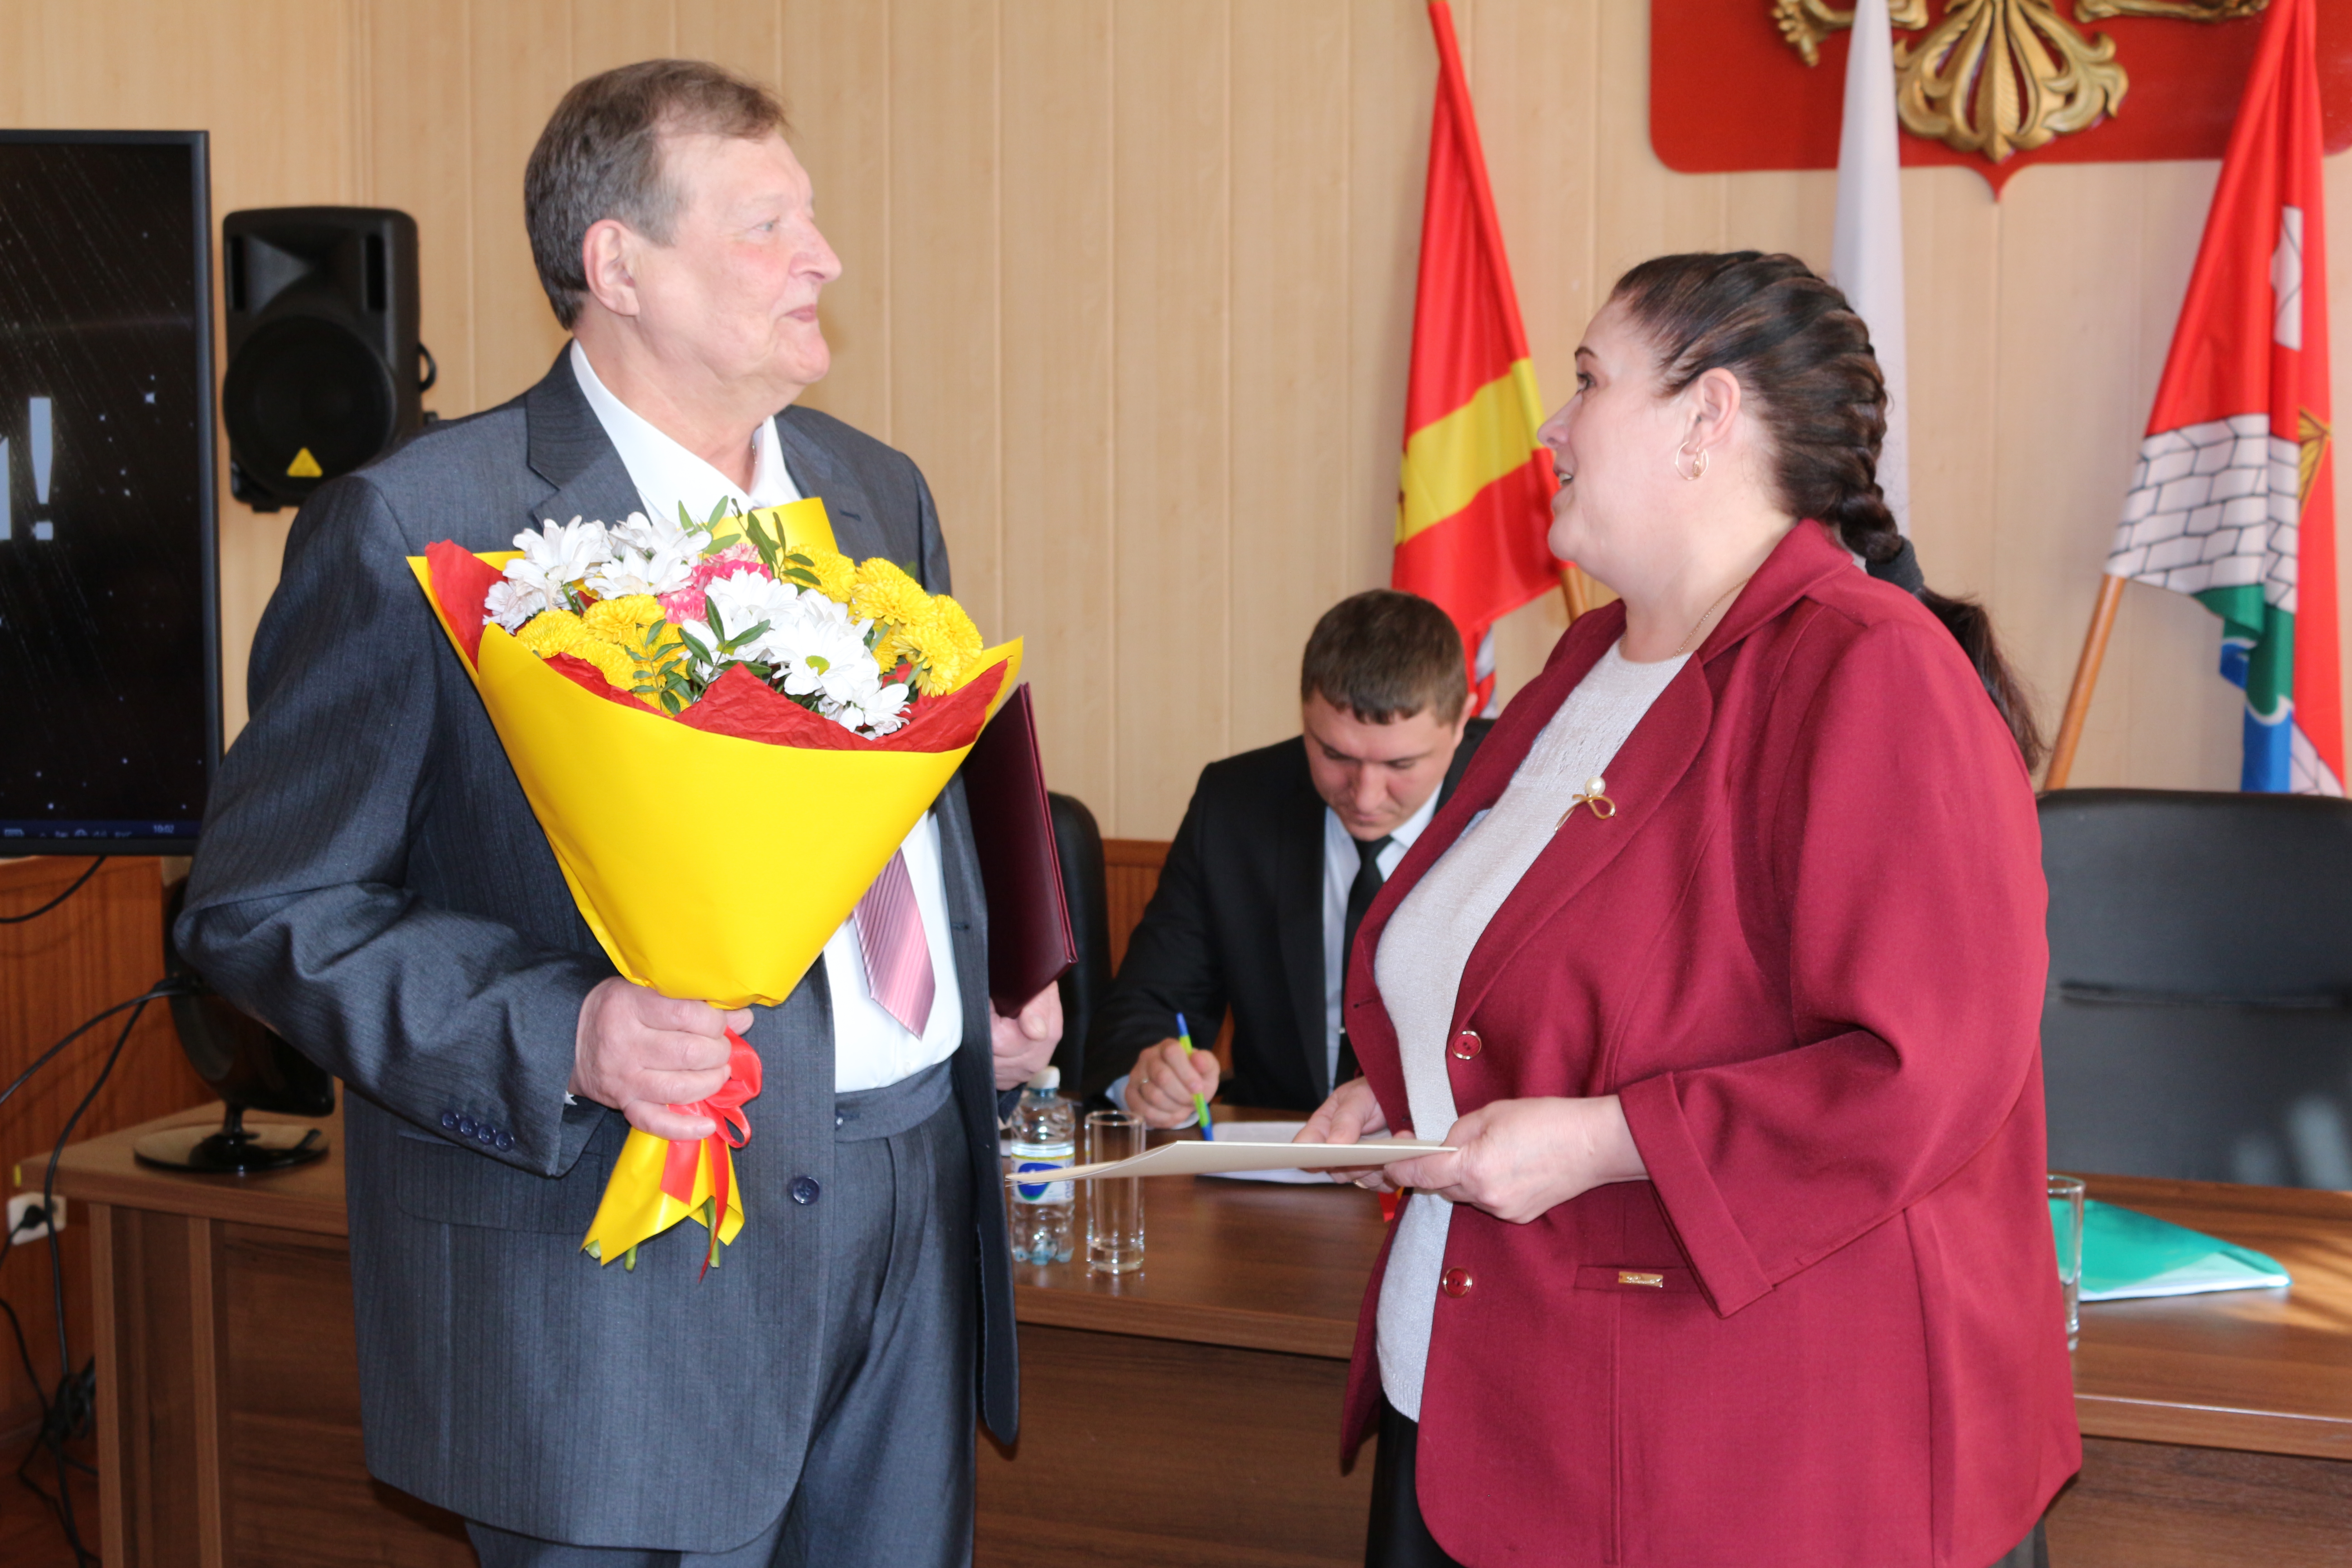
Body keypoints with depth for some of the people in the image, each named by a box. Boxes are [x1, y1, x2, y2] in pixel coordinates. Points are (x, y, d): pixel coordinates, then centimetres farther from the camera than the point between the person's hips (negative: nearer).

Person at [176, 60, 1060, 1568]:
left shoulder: (879, 491, 10)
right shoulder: (414, 530, -11)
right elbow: (266, 903, -10)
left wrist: (996, 989, 6)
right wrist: (564, 1039, -23)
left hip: (916, 1214, 7)